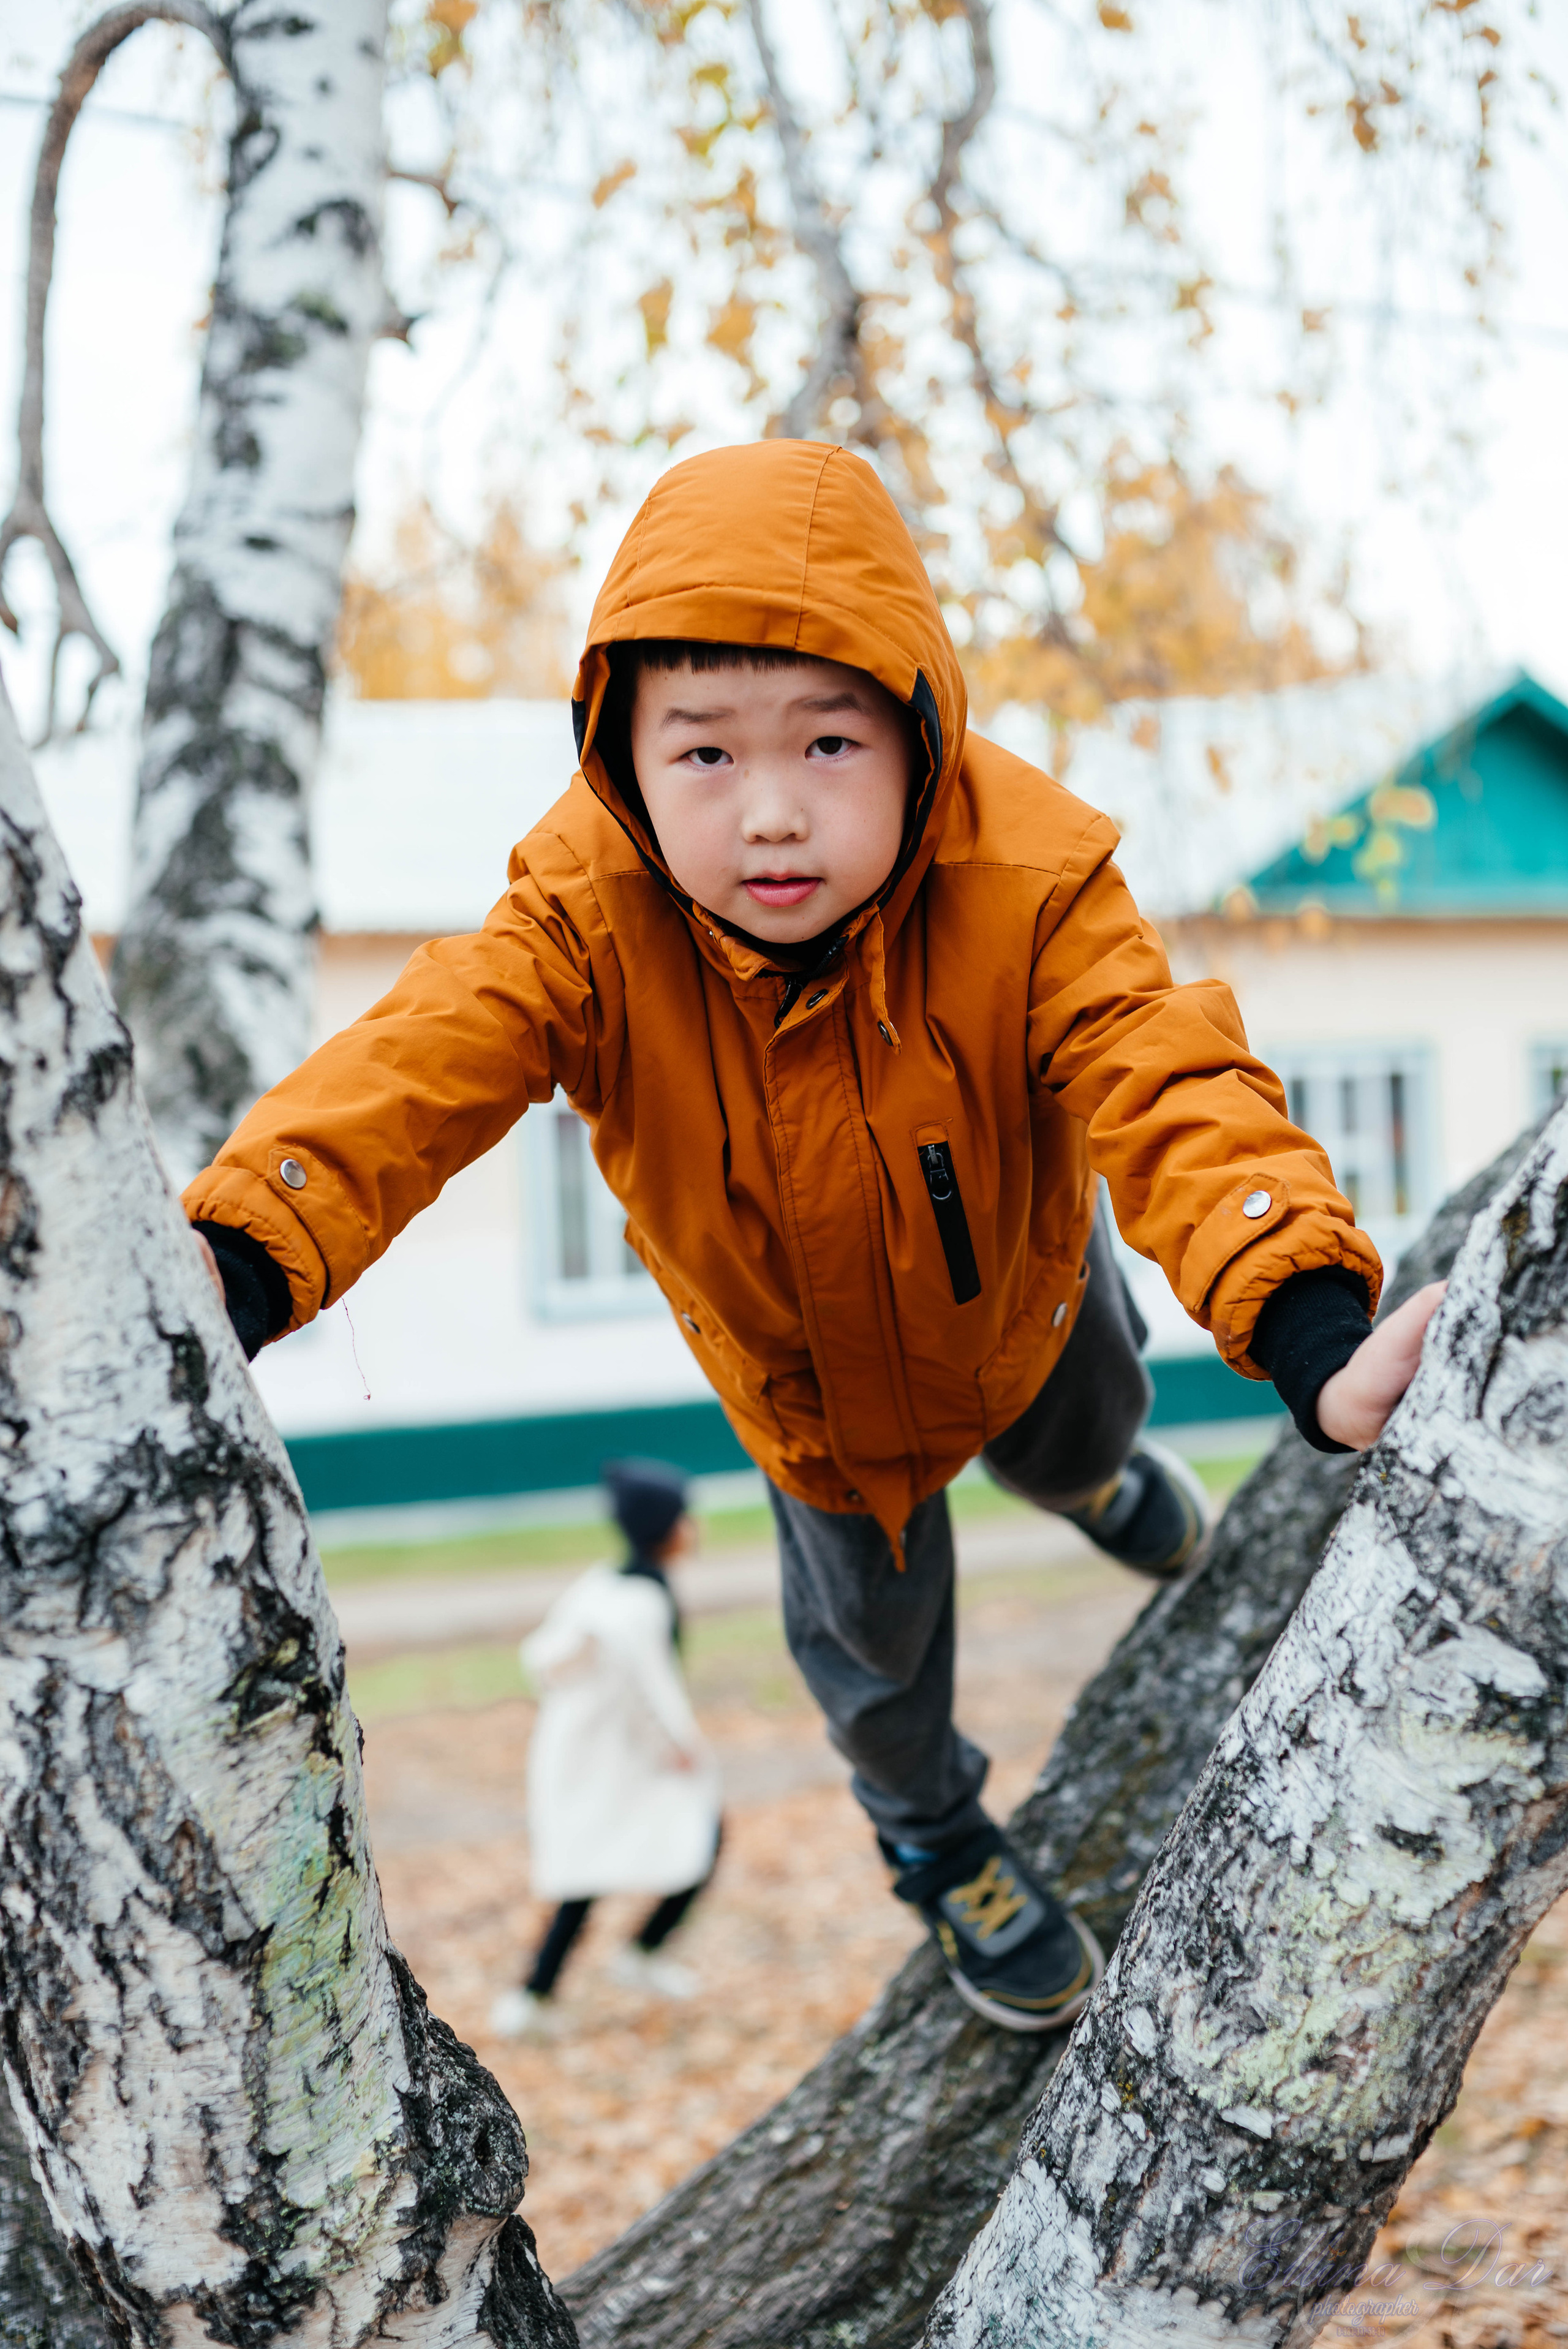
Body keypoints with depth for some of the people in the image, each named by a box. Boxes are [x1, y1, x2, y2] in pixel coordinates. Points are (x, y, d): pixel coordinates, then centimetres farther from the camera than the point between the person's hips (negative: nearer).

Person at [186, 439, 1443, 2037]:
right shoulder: (589, 916, -36)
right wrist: (229, 1261, -66)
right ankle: (930, 1830, 58)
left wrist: (1316, 1337, -64)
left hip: (1019, 1292, 1)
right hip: (805, 1367, 0)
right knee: (871, 1619, 23)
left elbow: (1170, 1096, -46)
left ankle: (1083, 1465, 76)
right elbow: (413, 1073, -46)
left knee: (1080, 1437, 33)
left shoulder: (1028, 889, -38)